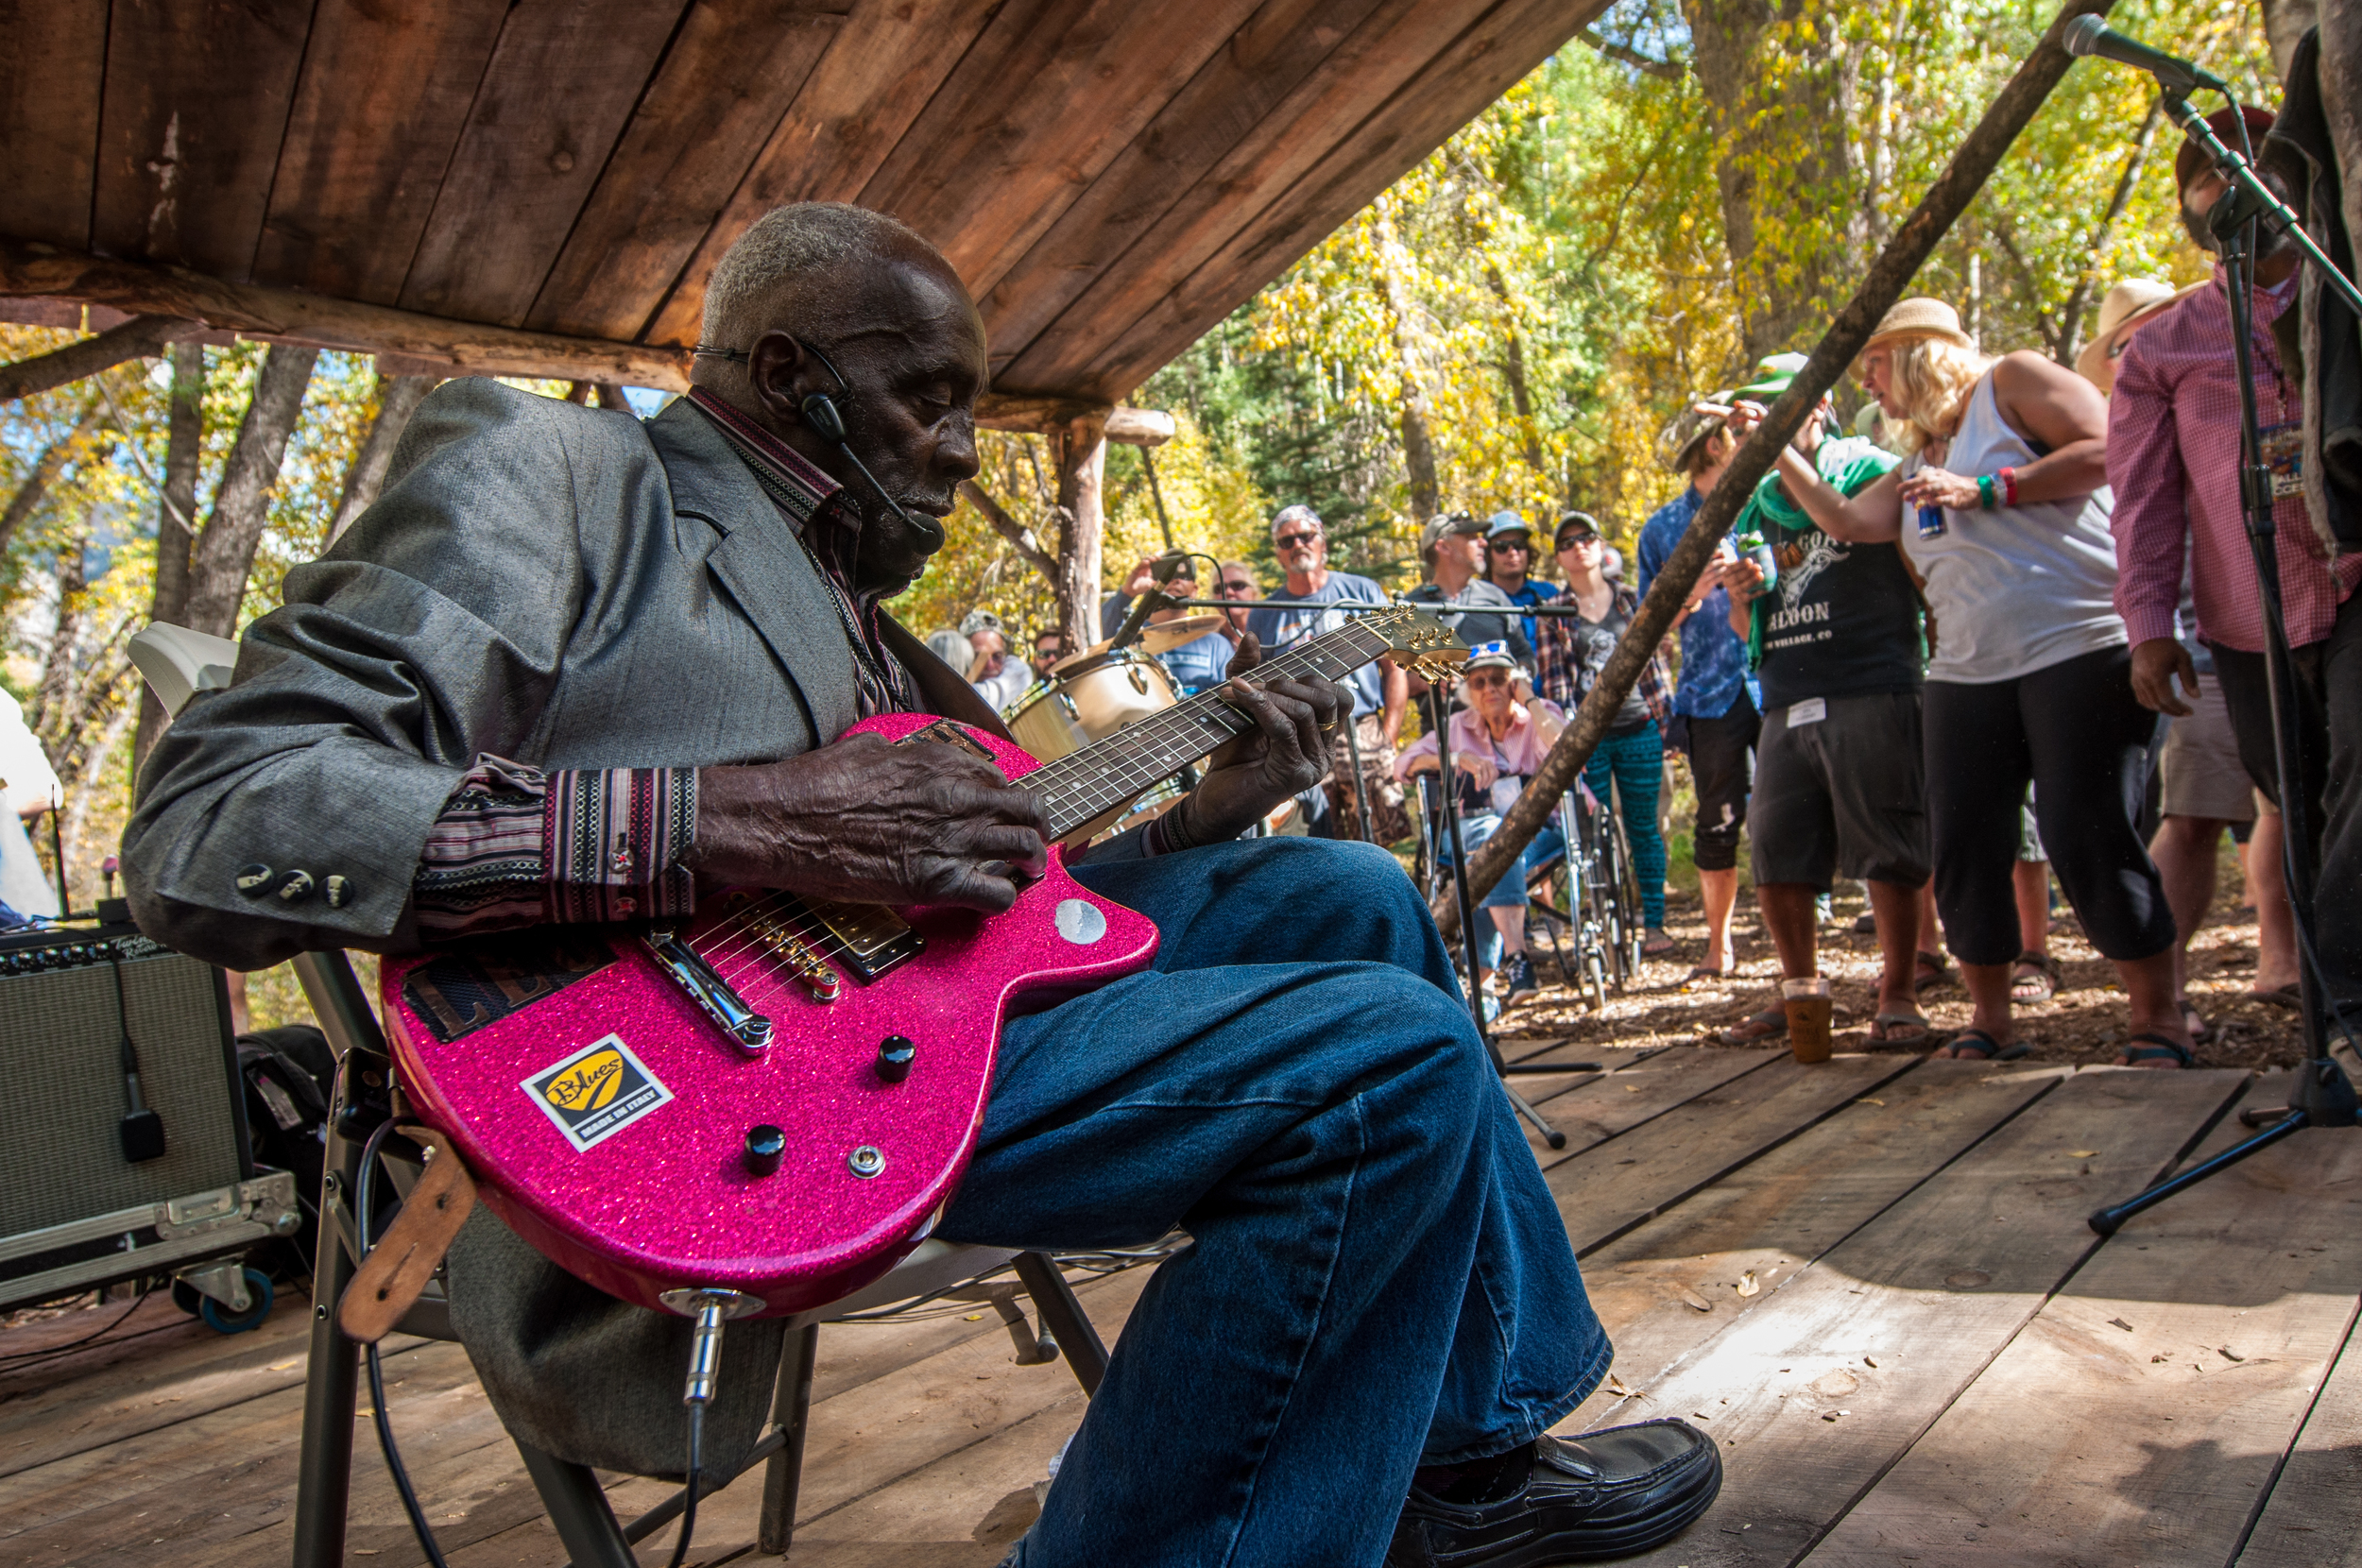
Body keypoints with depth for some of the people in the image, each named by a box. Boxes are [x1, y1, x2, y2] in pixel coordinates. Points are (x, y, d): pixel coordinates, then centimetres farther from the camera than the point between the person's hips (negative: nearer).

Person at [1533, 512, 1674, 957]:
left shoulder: (1631, 600, 8)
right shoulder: (1552, 614, 4)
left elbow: (1653, 659, 9)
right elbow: (1550, 678, 0)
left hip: (1638, 730, 1)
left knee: (1644, 828, 5)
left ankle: (1654, 922, 13)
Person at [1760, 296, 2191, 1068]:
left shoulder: (2011, 380, 3)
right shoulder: (1920, 464, 24)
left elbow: (2108, 449, -8)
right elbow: (1847, 520, 17)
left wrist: (1985, 489, -12)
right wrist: (1778, 455, 19)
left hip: (2081, 648, -7)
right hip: (1968, 674, 8)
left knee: (2089, 836, -10)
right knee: (1965, 847, 4)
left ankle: (2159, 1022, 3)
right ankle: (1989, 1021, 17)